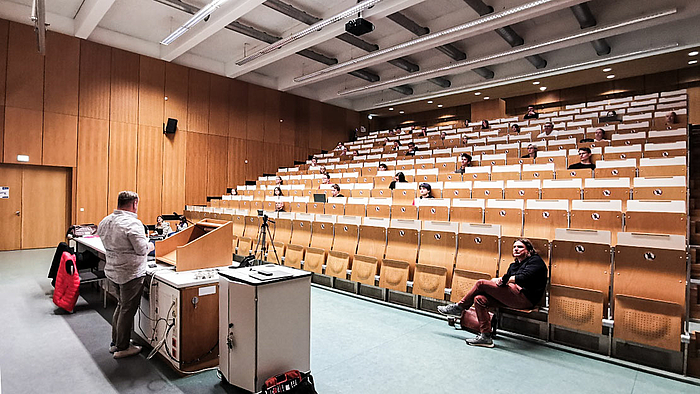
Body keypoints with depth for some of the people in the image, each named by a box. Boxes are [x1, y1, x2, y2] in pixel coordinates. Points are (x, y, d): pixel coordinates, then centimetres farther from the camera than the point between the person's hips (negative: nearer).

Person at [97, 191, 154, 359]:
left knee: (121, 305, 22)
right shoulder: (132, 223, -22)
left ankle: (115, 342, 33)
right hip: (130, 274, -8)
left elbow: (109, 244, 14)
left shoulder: (105, 221, 6)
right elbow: (142, 250, -23)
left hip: (111, 271, 8)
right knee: (128, 309, 5)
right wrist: (151, 246, -3)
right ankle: (122, 348, 17)